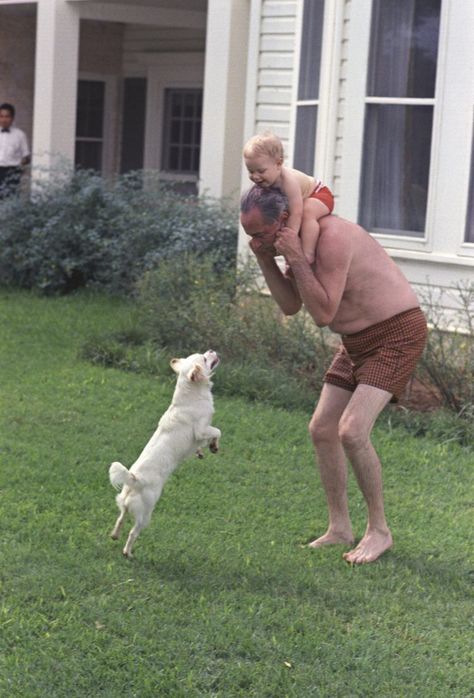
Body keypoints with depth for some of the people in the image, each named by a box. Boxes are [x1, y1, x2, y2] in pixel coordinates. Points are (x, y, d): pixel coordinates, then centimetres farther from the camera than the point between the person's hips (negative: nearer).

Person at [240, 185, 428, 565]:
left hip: (397, 334, -10)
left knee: (352, 431, -20)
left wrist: (295, 259, -32)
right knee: (322, 429, 7)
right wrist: (264, 259, -5)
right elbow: (291, 305, 7)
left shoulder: (332, 237, -27)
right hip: (358, 341, 10)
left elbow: (323, 314, -28)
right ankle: (340, 527, 19)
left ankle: (379, 530, -3)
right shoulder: (298, 239, 2)